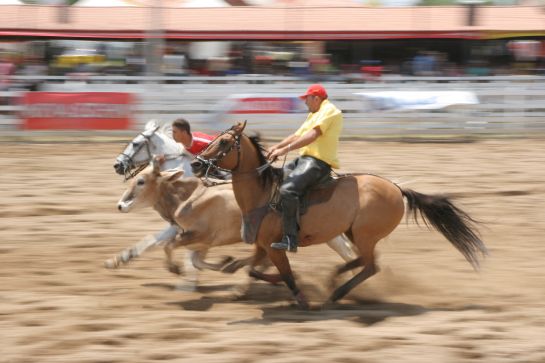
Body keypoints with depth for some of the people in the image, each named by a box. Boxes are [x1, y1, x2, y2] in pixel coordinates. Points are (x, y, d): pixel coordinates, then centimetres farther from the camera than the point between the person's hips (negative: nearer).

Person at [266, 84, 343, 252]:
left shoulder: (328, 111, -9)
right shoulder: (314, 115, 25)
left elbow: (312, 135, -21)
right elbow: (297, 135, 24)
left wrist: (286, 149, -24)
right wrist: (277, 147, 8)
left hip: (318, 162, -11)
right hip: (304, 159, 11)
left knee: (287, 189, -29)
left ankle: (290, 240, -33)